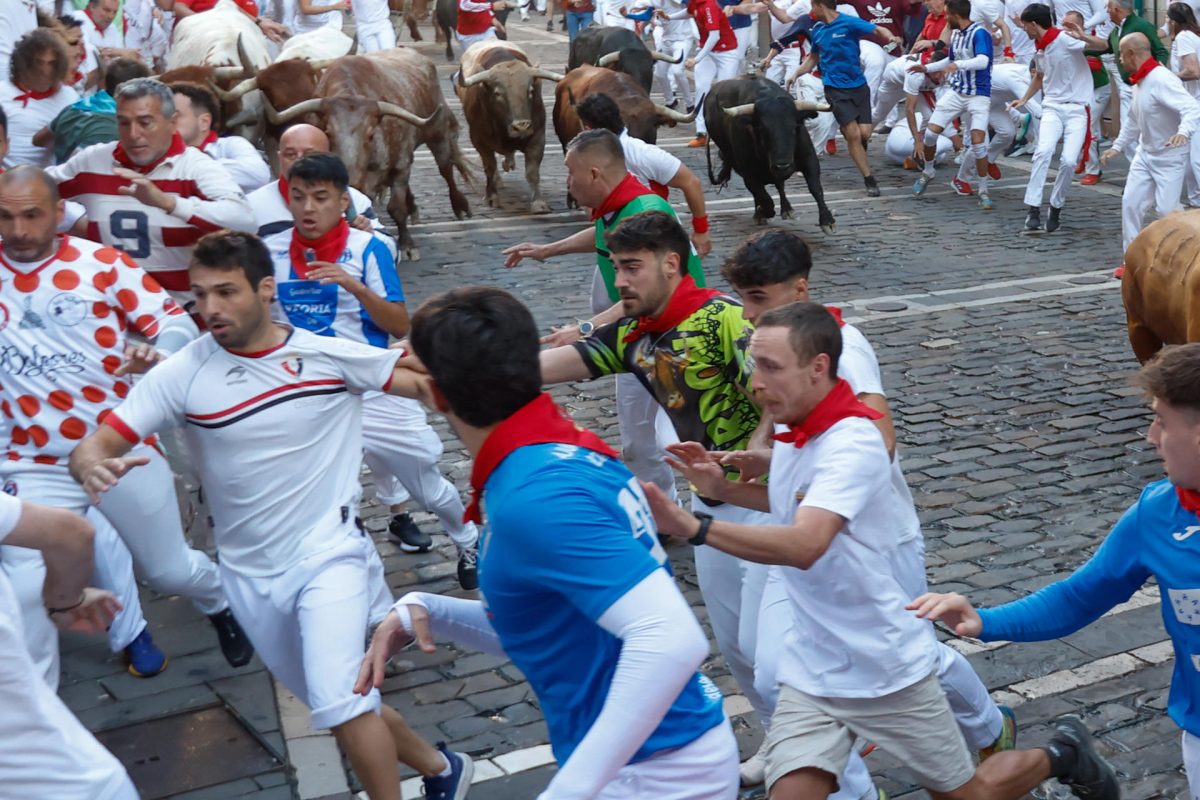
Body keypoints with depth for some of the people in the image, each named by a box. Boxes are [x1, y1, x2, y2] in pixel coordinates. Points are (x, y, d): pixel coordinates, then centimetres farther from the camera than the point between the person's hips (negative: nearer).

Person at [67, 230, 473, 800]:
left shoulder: (331, 355, -9)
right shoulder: (180, 374, -9)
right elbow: (96, 444, -12)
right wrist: (93, 468, -35)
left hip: (328, 553, -3)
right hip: (250, 575, 3)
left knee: (340, 702, -22)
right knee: (338, 704, 16)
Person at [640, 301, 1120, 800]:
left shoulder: (851, 442, -27)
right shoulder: (791, 433, 0)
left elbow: (804, 545, -41)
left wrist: (693, 528, -49)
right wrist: (724, 488, 3)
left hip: (887, 671, -6)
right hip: (809, 671, 6)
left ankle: (1061, 754, 42)